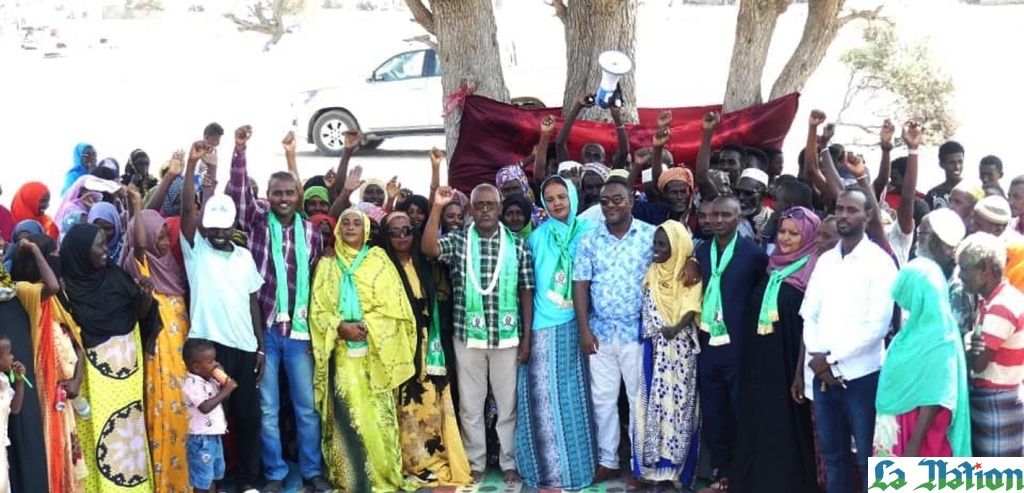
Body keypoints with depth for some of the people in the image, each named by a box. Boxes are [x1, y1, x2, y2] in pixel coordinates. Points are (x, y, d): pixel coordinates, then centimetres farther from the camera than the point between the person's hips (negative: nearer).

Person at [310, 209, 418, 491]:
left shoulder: (378, 260, 6)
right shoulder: (327, 265, 11)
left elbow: (394, 304, -1)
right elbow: (318, 309, 4)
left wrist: (366, 326, -13)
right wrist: (341, 327, -13)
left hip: (375, 350, -1)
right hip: (342, 351, 1)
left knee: (377, 412, -4)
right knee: (347, 412, -2)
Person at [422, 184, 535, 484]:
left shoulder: (517, 244, 2)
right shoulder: (457, 241, 2)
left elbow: (526, 293, 3)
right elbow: (429, 248, -19)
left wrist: (526, 339, -1)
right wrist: (437, 208, -27)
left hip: (507, 337, 0)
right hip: (467, 337, 0)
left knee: (508, 404, 8)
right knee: (470, 405, 8)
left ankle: (509, 462, 21)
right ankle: (475, 463, 21)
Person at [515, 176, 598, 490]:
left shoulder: (588, 231, 2)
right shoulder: (538, 237, 2)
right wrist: (525, 329, 2)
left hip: (578, 324, 1)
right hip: (545, 325, 0)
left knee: (574, 395, 9)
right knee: (544, 397, -1)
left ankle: (576, 463, 22)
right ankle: (550, 468, 8)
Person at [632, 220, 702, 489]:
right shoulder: (652, 272, 8)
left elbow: (692, 309, -13)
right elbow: (646, 310, 11)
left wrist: (676, 328, -29)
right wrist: (652, 331, -4)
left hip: (682, 348, -3)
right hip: (655, 347, 3)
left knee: (679, 401, 0)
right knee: (654, 400, 2)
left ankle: (676, 465, 9)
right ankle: (653, 464, 10)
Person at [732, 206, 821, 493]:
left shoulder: (814, 273, -10)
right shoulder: (773, 268, 11)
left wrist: (803, 372, -14)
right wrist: (751, 357, 13)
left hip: (790, 361, -7)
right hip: (762, 360, 7)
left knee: (788, 424, 0)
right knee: (761, 421, 11)